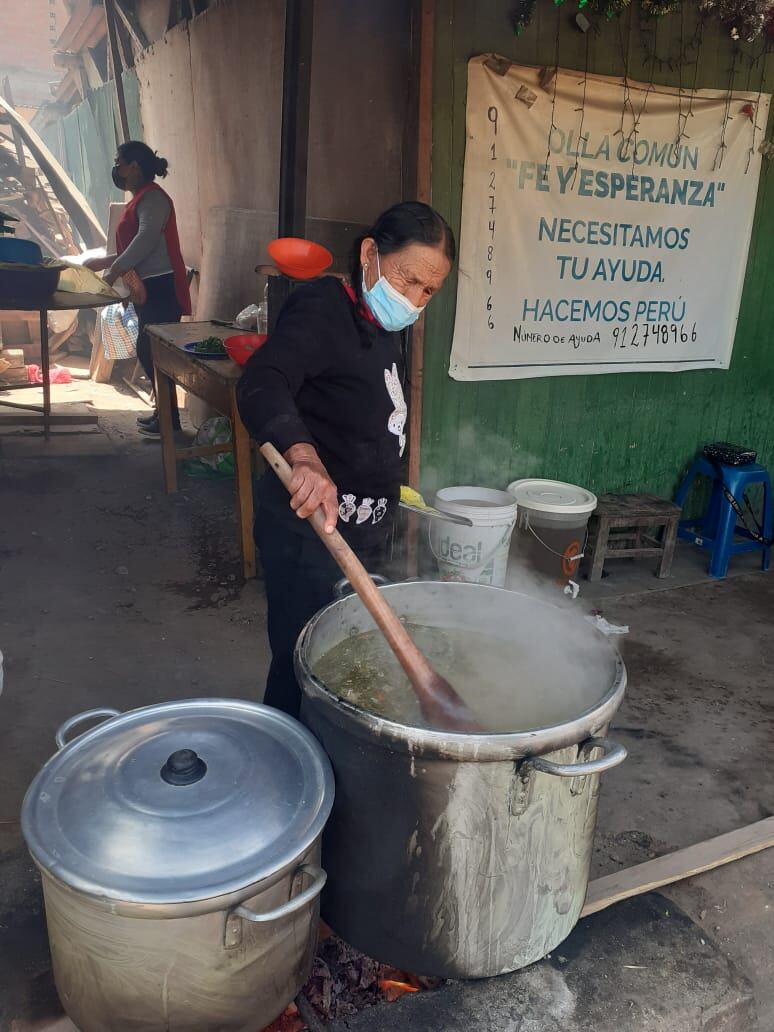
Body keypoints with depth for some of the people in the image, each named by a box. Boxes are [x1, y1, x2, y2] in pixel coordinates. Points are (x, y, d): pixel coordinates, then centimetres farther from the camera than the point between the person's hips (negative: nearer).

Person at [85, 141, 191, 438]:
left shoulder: (152, 197, -11)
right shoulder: (141, 199, 20)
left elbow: (146, 239, -27)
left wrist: (115, 270, -26)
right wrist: (104, 262, 19)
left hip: (160, 287, -10)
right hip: (149, 287, 10)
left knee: (151, 351, -8)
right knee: (149, 351, 12)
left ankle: (169, 419, -1)